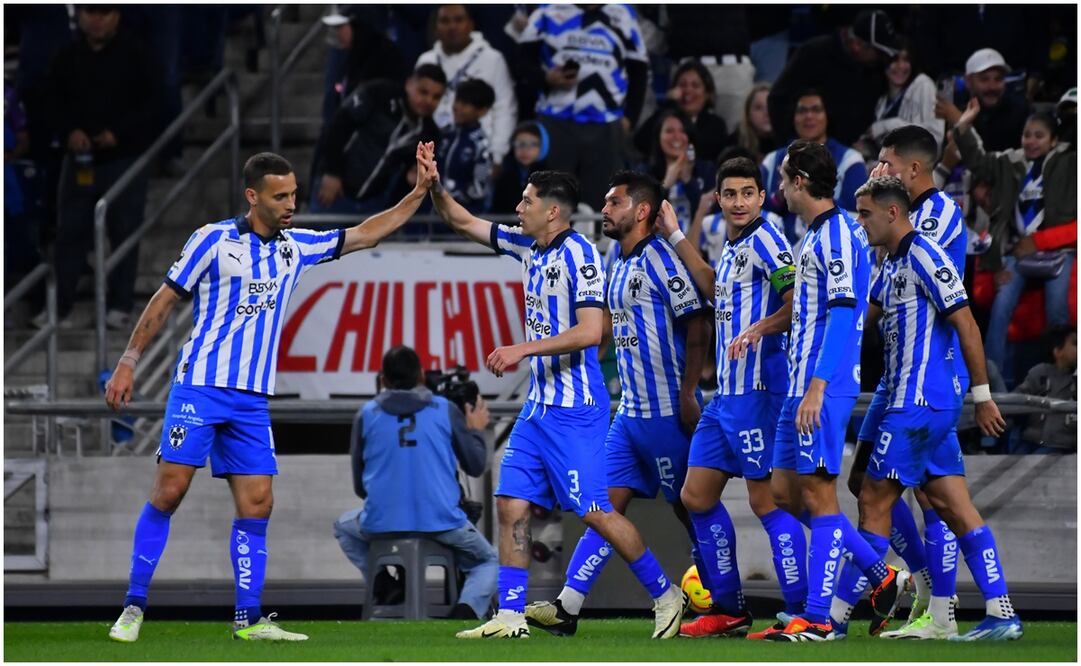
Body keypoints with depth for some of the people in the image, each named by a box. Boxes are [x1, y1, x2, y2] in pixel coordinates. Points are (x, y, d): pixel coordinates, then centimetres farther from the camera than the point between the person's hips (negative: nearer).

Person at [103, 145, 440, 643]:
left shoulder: (296, 247, 11)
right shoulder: (213, 240, -4)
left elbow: (365, 234, 16)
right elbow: (164, 301, 1)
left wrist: (421, 191, 8)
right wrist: (128, 362, -3)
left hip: (252, 400, 5)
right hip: (200, 388, -5)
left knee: (256, 504, -1)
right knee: (169, 490, -11)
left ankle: (249, 619, 4)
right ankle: (134, 606, -3)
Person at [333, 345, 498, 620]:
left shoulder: (366, 415, 7)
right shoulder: (446, 410, 3)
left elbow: (360, 486, 13)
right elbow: (475, 466, 9)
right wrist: (476, 431, 28)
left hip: (381, 522, 2)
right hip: (442, 522, -2)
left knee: (344, 526, 36)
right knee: (488, 562, 24)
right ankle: (463, 615, -7)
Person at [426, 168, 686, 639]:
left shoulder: (578, 254, -15)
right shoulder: (528, 247, 10)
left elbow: (590, 331, -23)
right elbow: (463, 222, 19)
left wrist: (522, 349, -23)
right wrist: (434, 186, 2)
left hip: (574, 409, -9)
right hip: (538, 404, 9)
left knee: (593, 511, -7)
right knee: (511, 505, 1)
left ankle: (665, 595, 8)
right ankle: (510, 617, 3)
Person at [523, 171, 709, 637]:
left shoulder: (662, 260, -12)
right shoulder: (620, 267, 15)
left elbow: (697, 330, -16)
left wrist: (688, 396, -21)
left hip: (668, 412, -9)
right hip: (631, 410, 9)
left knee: (692, 510, -1)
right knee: (607, 504, 2)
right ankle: (567, 608, -3)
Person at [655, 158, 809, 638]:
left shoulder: (764, 240, -11)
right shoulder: (733, 245, 16)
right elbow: (715, 288, 35)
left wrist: (758, 329, -28)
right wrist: (674, 235, 34)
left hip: (757, 391, -10)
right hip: (726, 393, 10)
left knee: (766, 499, -9)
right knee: (697, 496, 11)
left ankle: (801, 612, -5)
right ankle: (727, 610, 18)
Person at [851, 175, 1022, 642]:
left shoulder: (922, 257, -12)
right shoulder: (891, 265, 17)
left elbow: (967, 326, -14)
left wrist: (982, 396, -14)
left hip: (919, 402, -9)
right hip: (922, 404, 9)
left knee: (874, 499, -5)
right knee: (955, 508, 5)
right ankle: (1002, 614, 2)